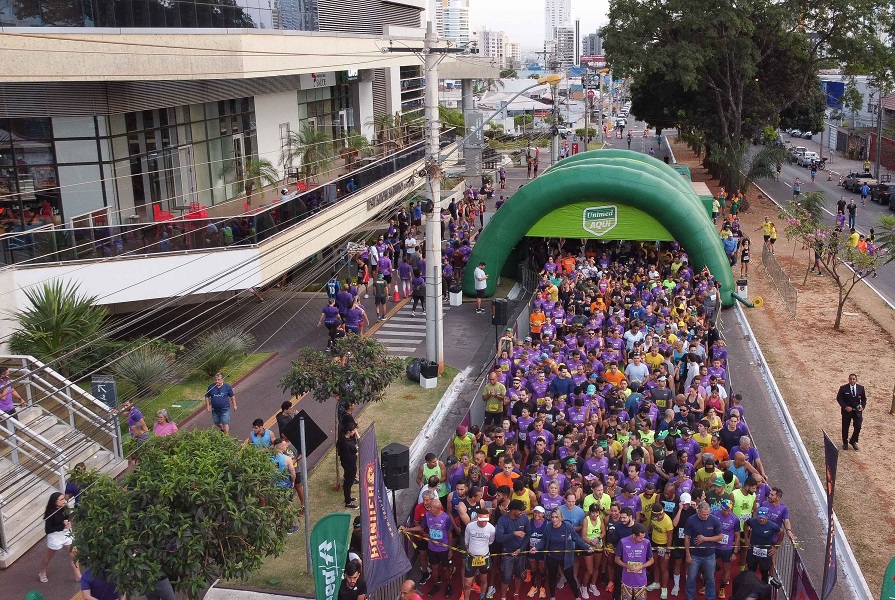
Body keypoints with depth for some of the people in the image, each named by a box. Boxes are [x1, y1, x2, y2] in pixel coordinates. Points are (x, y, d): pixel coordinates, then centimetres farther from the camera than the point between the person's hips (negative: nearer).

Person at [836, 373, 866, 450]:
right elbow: (839, 398, -7)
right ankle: (845, 443, 27)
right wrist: (845, 407, -18)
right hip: (847, 410, -2)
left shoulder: (861, 388, -1)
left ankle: (853, 441, 23)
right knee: (845, 427, 9)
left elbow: (864, 399, 8)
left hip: (857, 411, 2)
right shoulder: (843, 388, -10)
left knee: (858, 427, -1)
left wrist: (863, 406, -9)